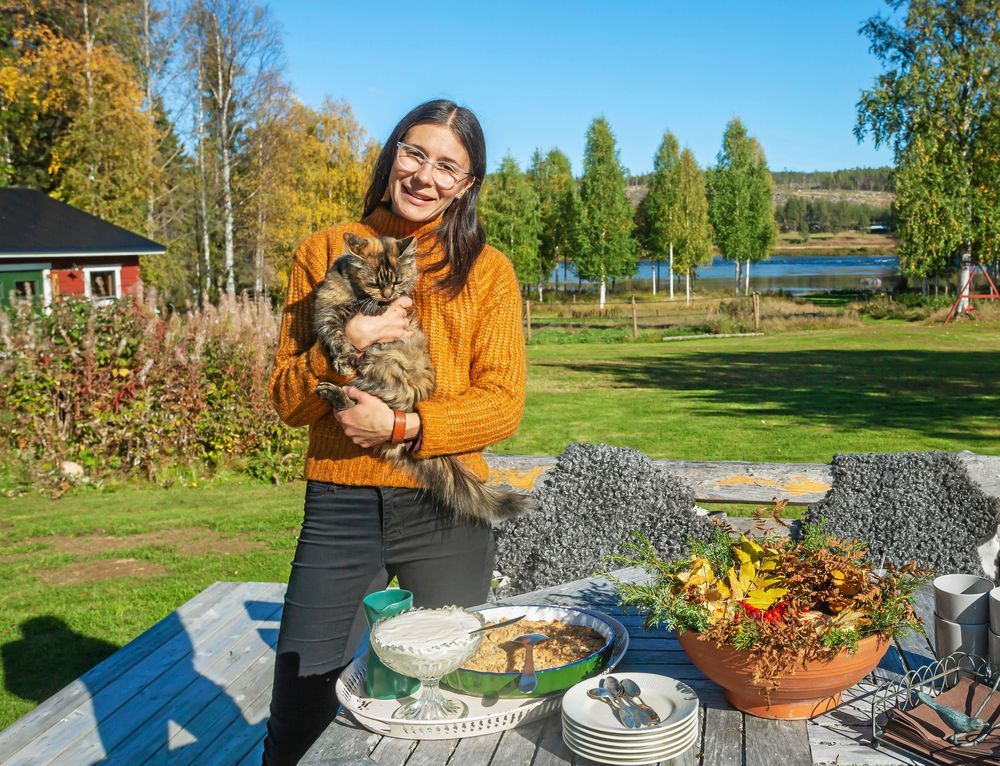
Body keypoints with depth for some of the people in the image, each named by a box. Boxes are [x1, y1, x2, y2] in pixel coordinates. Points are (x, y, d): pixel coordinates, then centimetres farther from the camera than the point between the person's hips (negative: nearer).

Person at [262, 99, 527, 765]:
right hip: (340, 504, 1)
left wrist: (403, 425, -17)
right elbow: (287, 400, 3)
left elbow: (503, 403, -4)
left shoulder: (488, 271, 3)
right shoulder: (324, 253, 5)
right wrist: (342, 345, -16)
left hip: (444, 509, 0)